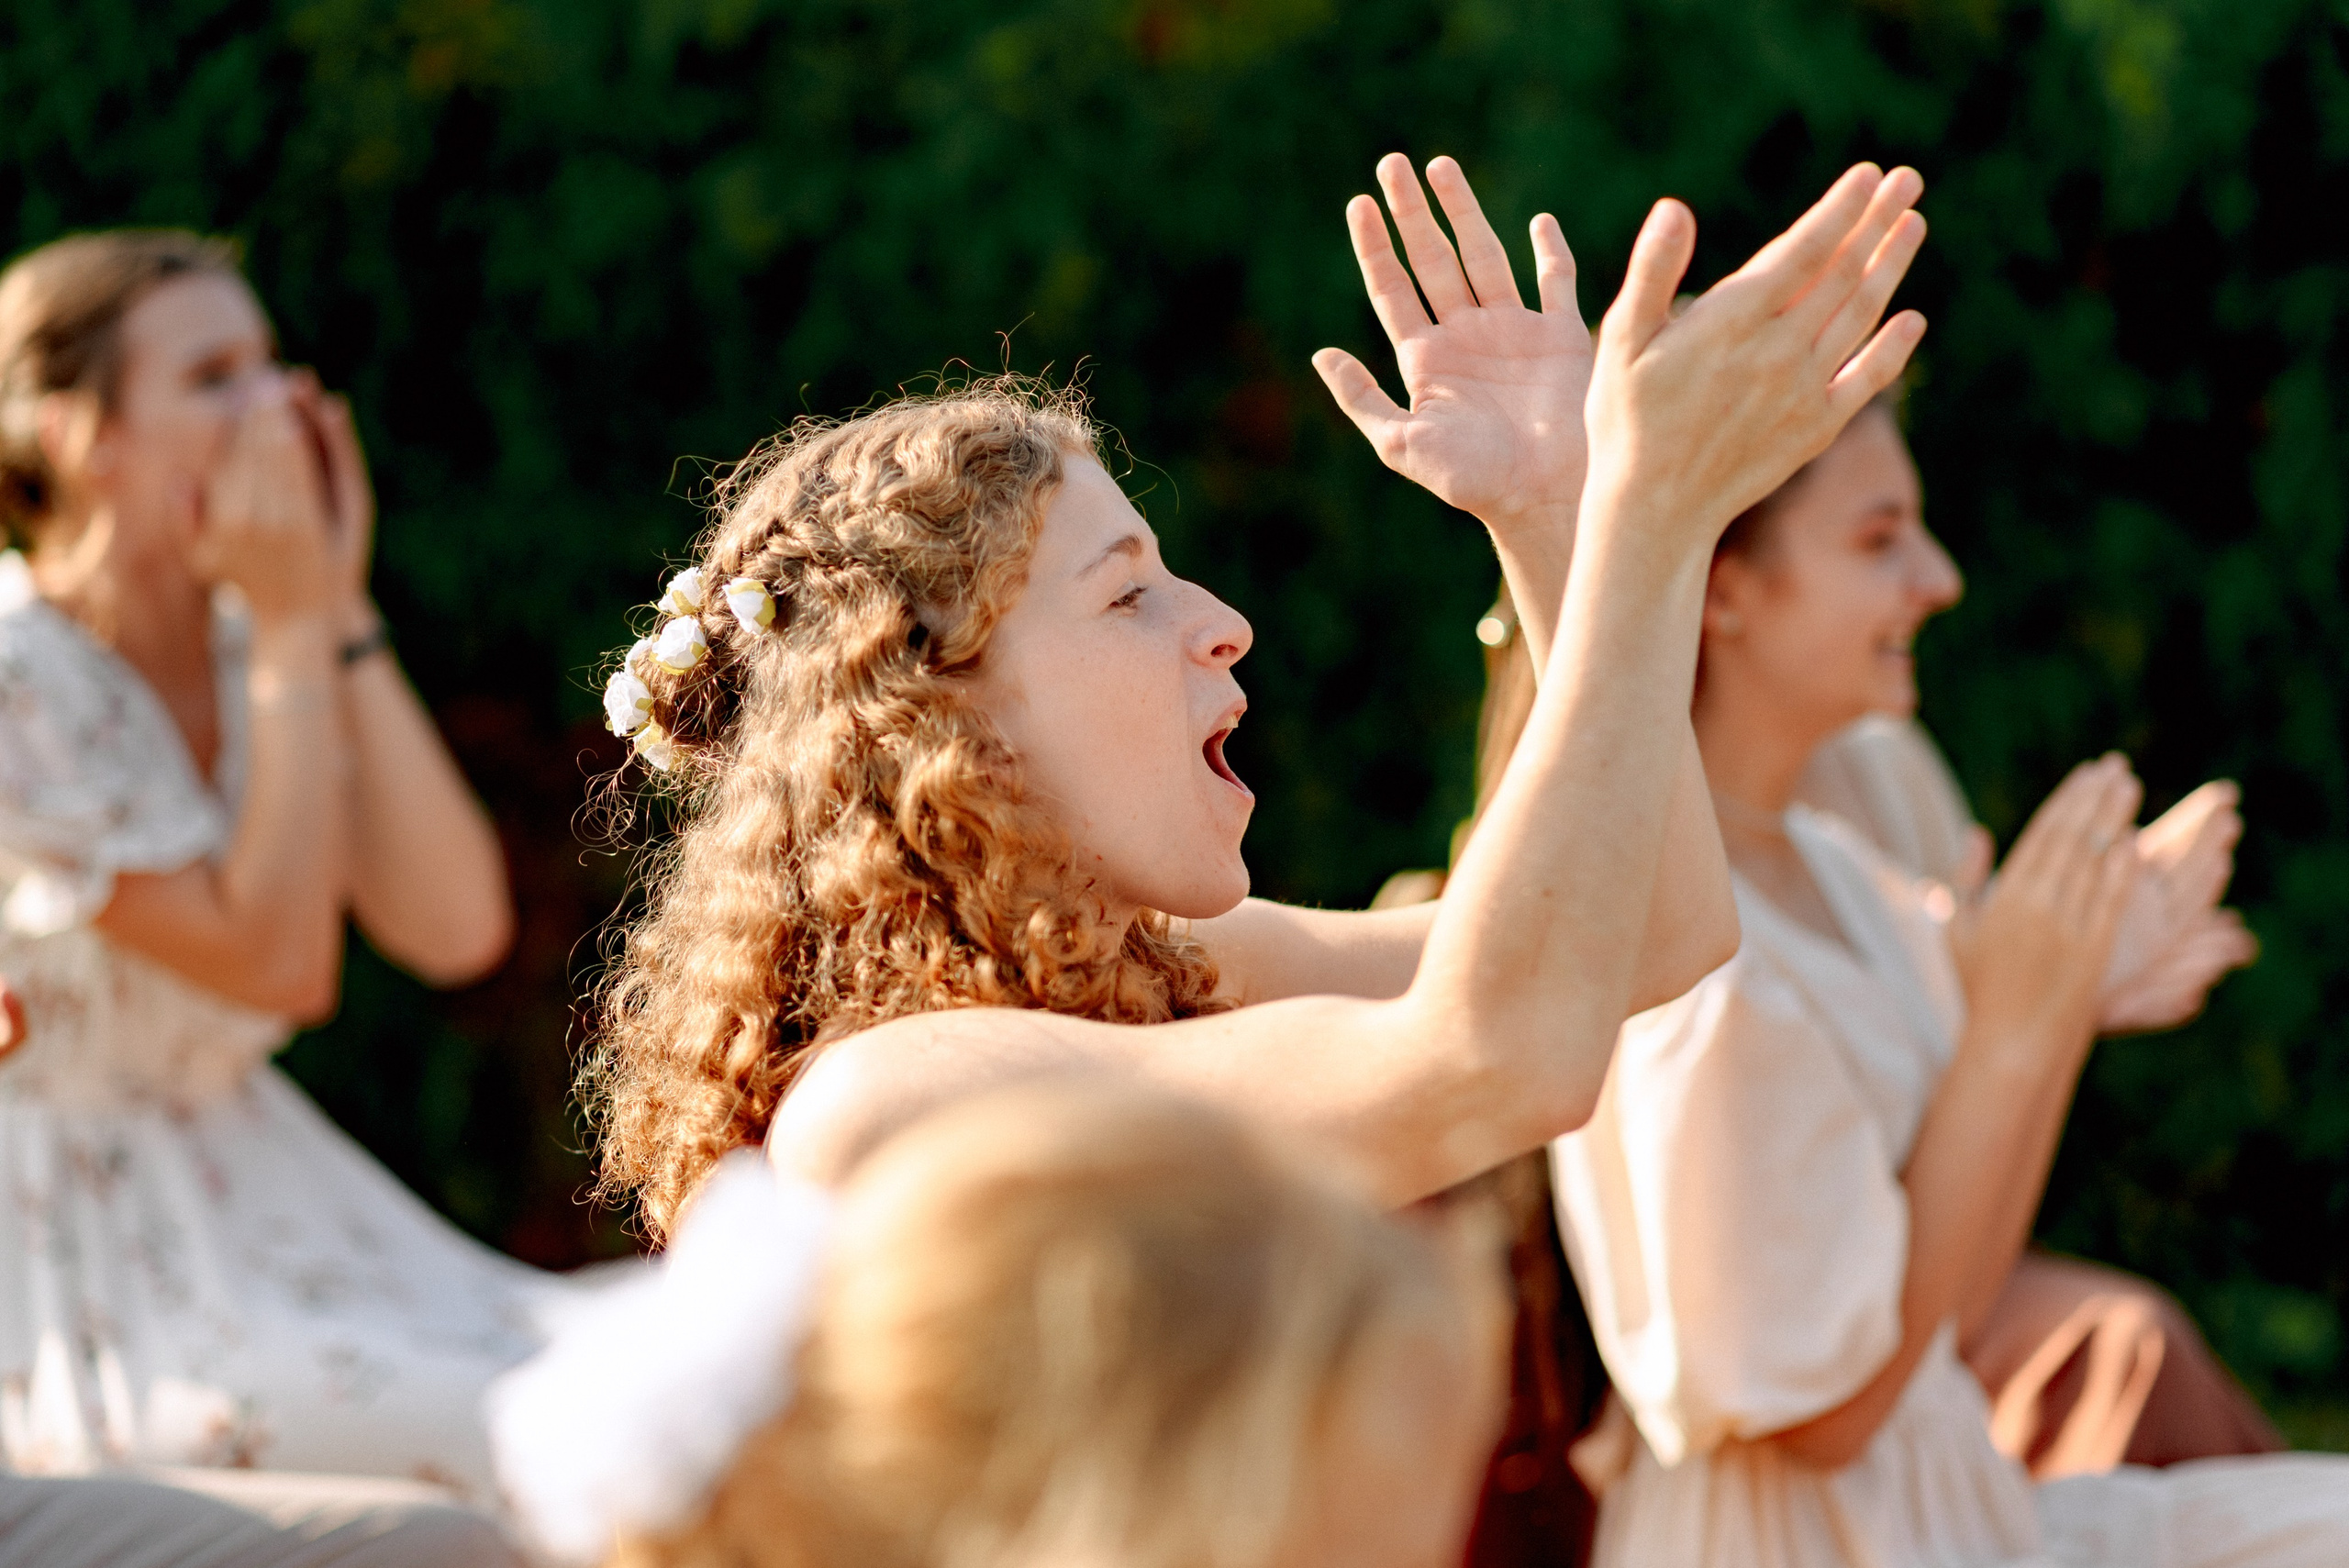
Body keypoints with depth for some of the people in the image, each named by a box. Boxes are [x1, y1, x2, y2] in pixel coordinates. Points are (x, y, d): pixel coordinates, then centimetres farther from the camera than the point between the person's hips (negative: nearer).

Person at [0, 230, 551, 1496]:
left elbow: (457, 930, -6)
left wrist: (344, 612, -10)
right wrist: (296, 625, -17)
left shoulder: (249, 642, 4)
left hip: (251, 1194, 8)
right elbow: (277, 963, -21)